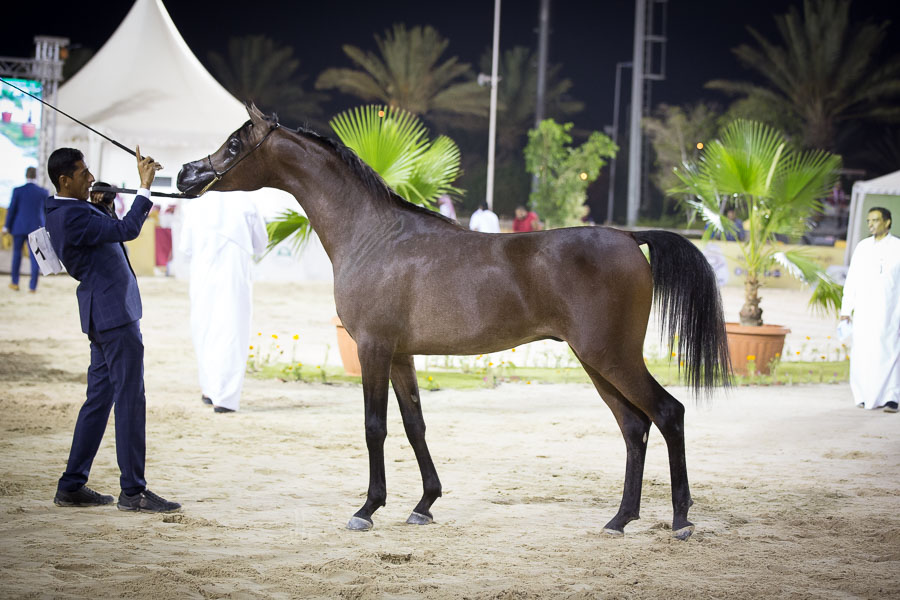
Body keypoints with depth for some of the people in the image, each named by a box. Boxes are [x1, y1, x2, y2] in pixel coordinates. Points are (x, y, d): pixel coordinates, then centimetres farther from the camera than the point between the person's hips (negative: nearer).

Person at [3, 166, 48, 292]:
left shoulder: (18, 191, -8)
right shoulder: (44, 192, -3)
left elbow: (11, 210, -5)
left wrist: (7, 226, 5)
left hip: (19, 227, -1)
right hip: (36, 227, 1)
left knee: (17, 253, 17)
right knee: (35, 256, 4)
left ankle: (15, 282, 20)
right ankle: (33, 286, -1)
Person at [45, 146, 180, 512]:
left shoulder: (63, 211, 13)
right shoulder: (73, 215, -19)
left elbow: (109, 230, 23)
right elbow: (126, 230, -24)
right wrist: (145, 187, -19)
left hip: (104, 316, 11)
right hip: (114, 314, -11)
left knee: (99, 398, 14)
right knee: (130, 399, -6)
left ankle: (72, 486, 17)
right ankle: (133, 491, -3)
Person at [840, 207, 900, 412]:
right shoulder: (862, 247, 10)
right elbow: (852, 280, 12)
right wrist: (846, 309, 6)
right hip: (863, 311, 3)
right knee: (863, 354, -1)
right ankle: (866, 396, 8)